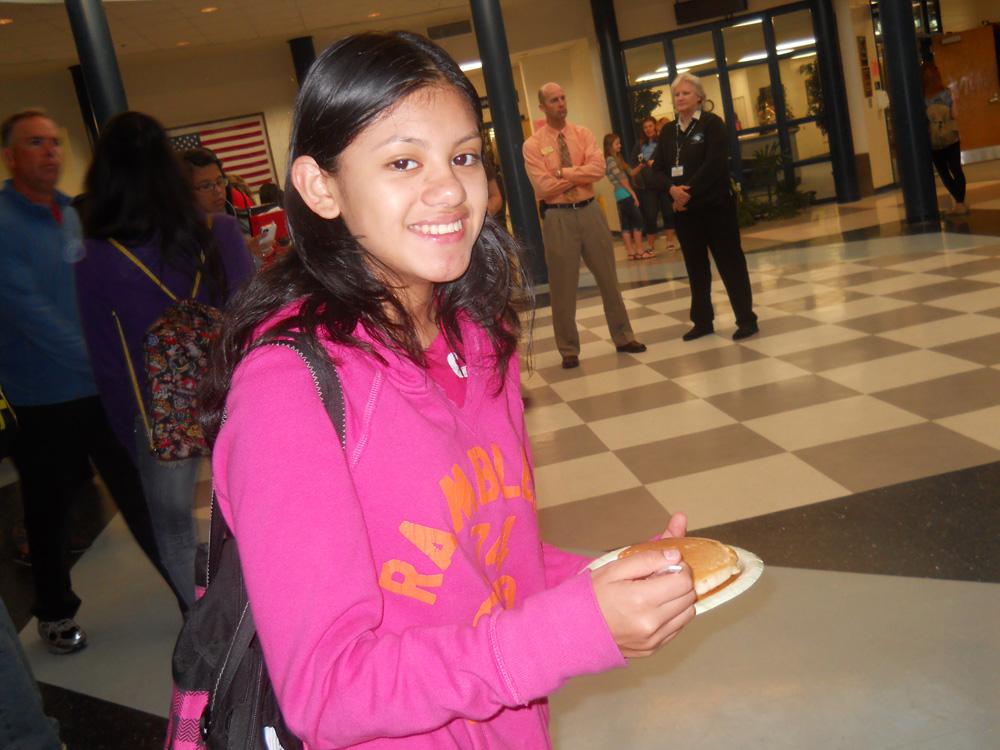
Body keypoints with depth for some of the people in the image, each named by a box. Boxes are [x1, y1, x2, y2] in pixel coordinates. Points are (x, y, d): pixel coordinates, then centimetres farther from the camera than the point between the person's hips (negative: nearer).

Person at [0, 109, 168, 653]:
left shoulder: (72, 215, 8)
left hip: (105, 385, 5)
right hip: (45, 399, -5)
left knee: (137, 491, 14)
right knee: (50, 507, 11)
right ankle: (55, 612, 30)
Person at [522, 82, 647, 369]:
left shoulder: (582, 133, 5)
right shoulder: (532, 145, -4)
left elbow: (598, 168, -11)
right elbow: (544, 187, -15)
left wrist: (563, 172, -15)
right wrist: (581, 175, -10)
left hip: (590, 211, 3)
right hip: (558, 217, -3)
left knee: (608, 277, 11)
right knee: (563, 286, 5)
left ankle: (623, 337, 26)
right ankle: (569, 350, 18)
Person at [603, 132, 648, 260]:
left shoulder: (615, 159, 17)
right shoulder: (611, 160, -12)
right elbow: (621, 179, -15)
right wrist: (633, 194, -13)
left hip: (621, 196, 9)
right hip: (625, 195, -9)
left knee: (626, 224, 7)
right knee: (637, 221, -7)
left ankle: (631, 252, 7)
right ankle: (640, 251, -7)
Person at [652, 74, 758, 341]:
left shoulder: (712, 124, -3)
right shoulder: (668, 133, 12)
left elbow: (714, 164, -15)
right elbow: (657, 168, 4)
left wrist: (688, 192, -19)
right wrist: (672, 189, -15)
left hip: (715, 206, -5)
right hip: (684, 209, 5)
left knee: (730, 262, -1)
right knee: (695, 267, 10)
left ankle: (747, 319, 6)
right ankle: (702, 321, 19)